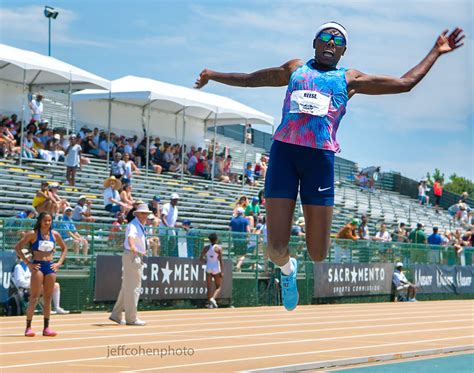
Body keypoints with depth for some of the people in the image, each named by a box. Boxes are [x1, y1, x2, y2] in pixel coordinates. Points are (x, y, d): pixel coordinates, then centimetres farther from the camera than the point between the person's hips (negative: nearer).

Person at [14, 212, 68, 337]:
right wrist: (27, 263, -8)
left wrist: (59, 262, 9)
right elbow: (18, 247, -2)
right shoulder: (33, 234, -3)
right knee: (34, 297, -9)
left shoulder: (55, 235, 8)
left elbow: (64, 248, 22)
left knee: (48, 298, 5)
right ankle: (28, 327, -7)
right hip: (37, 266, -4)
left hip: (50, 267, 4)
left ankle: (46, 327, 9)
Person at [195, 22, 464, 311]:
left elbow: (405, 83, 19)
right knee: (276, 248, -8)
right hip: (284, 151, 0)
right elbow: (249, 79, 33)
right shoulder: (294, 69, 22)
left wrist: (436, 52, 20)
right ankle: (288, 269, 29)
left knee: (318, 254, -3)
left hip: (321, 157, 0)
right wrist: (212, 76, 35)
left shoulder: (350, 79, 18)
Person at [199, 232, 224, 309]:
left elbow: (201, 259, 4)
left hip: (208, 269, 3)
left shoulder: (206, 248, 1)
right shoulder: (218, 248, -8)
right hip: (216, 269, -3)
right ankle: (213, 298, -16)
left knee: (209, 288, 8)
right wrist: (222, 271, -9)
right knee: (218, 287, 9)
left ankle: (210, 304, 6)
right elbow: (221, 260, -11)